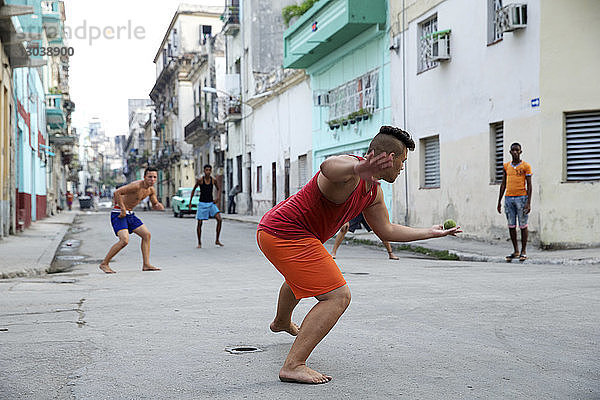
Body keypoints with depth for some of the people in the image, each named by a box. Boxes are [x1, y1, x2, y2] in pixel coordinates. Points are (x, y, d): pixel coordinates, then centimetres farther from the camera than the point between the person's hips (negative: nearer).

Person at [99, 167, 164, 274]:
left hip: (129, 214, 9)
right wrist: (123, 209, -26)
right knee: (124, 240, -21)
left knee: (146, 234, 4)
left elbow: (155, 204, 18)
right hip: (118, 214, -9)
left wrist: (159, 206, -7)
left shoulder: (151, 190, 4)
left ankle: (146, 265, 8)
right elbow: (117, 192, -29)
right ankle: (104, 264, -7)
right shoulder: (136, 185, -23)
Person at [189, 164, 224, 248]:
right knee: (199, 223, -2)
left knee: (219, 219, -13)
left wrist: (218, 197, 0)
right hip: (202, 203, -2)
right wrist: (190, 202, 6)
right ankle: (199, 243, 14)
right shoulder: (200, 180, -9)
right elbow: (193, 190, 5)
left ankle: (217, 241, -2)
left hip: (211, 203, 2)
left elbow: (218, 188, 16)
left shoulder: (213, 180, -2)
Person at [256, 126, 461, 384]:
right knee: (338, 297, -15)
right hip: (287, 236, -11)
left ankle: (282, 322, 71)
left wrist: (429, 233, 23)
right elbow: (328, 167, -48)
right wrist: (356, 169, -70)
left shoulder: (373, 192, 9)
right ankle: (293, 366, -16)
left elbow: (386, 231, 20)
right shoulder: (349, 169, -22)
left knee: (299, 275, 40)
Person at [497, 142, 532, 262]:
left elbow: (529, 185, -3)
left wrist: (528, 202, -11)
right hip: (508, 198, 4)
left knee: (523, 226, 0)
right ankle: (516, 251, 15)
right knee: (511, 226, 6)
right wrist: (499, 201, 13)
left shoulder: (526, 166, 0)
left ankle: (523, 251, 7)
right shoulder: (506, 166, 13)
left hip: (521, 198, -4)